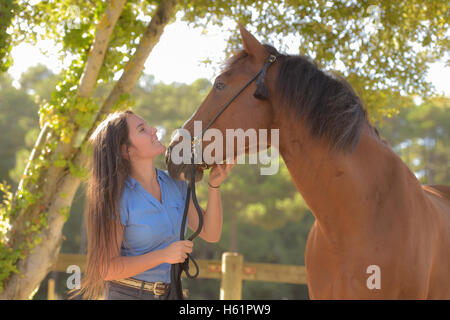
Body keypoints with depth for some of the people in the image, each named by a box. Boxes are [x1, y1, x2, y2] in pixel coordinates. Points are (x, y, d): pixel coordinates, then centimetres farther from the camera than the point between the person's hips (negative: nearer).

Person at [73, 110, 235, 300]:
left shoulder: (174, 182, 0)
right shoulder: (116, 200, -17)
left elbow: (210, 234, 2)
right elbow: (107, 269, -16)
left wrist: (214, 185, -11)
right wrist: (163, 255, -26)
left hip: (170, 291, 5)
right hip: (128, 293, -5)